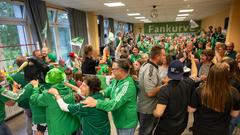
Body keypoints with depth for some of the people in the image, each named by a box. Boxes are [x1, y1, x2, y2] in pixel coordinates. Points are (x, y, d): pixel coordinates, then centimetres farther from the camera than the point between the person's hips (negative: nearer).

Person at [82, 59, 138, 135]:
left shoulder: (127, 85, -31)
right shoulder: (116, 80, -2)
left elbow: (116, 103, -36)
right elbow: (107, 92, 1)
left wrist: (96, 103, -40)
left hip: (126, 123, -7)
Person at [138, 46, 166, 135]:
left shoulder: (146, 65, 2)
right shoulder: (151, 70, -29)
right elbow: (150, 92, -31)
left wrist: (161, 81, 5)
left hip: (145, 106, 9)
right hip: (148, 108, -9)